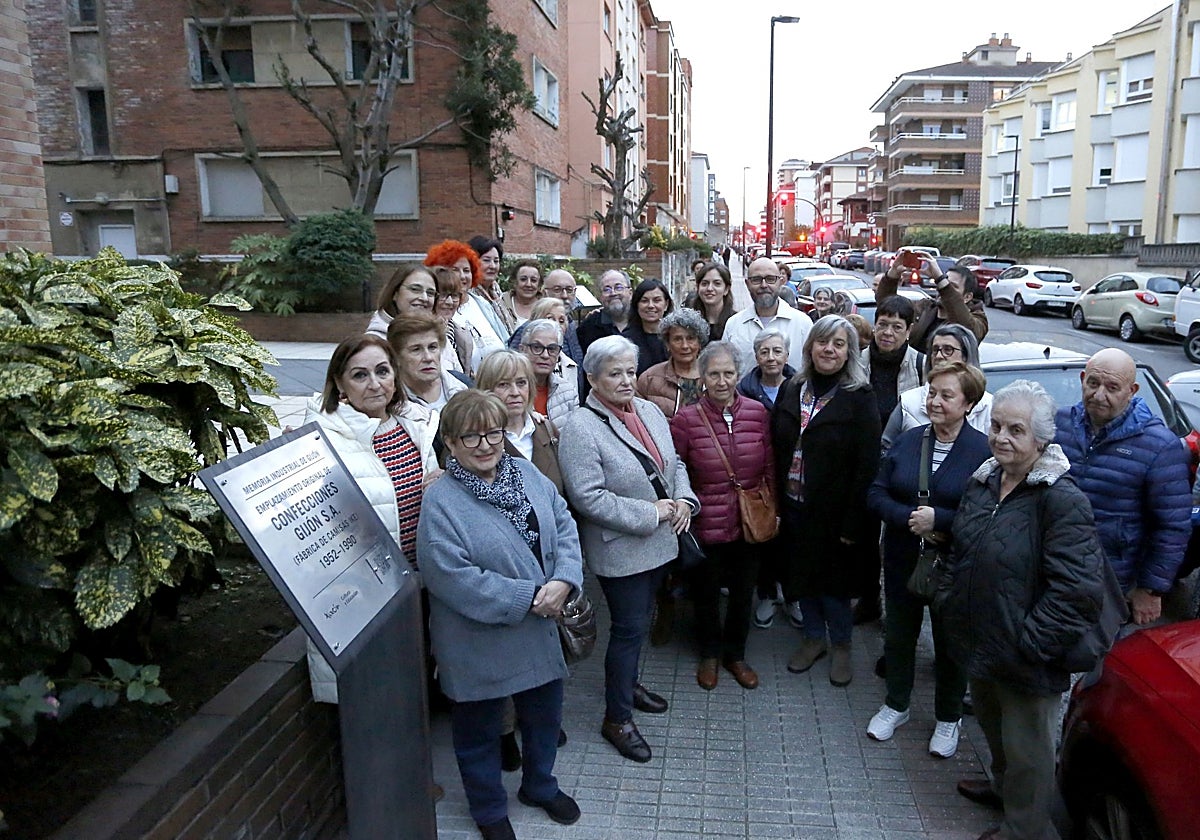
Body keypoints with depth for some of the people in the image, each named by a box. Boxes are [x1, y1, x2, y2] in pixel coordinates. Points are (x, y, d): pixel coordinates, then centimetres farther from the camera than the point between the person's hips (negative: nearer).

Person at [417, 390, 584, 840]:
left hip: (539, 631, 6)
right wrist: (530, 597, -24)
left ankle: (540, 785, 51)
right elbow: (454, 579, -27)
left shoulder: (528, 474, -2)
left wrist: (563, 581, -17)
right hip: (479, 643, -5)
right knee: (480, 729, 16)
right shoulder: (439, 503, -21)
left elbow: (565, 529, 0)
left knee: (545, 714, 23)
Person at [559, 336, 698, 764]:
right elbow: (588, 497, -25)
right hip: (620, 549, -7)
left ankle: (627, 683, 44)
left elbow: (675, 463, 15)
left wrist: (683, 499, -5)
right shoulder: (580, 428, -19)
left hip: (659, 543, 7)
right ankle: (617, 718, 19)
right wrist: (650, 513, -21)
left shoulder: (650, 411, 5)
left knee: (638, 621, 22)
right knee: (630, 628, 2)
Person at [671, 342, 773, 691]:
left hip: (750, 521, 3)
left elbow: (769, 467, 5)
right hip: (706, 524, -2)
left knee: (743, 591, 18)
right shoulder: (686, 419, -13)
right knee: (707, 592, 16)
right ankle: (709, 654, 40)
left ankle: (735, 654, 41)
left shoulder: (757, 412, -4)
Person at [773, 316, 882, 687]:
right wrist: (775, 502, -1)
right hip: (794, 506, 5)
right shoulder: (791, 390, 3)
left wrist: (852, 522, -16)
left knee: (834, 578, 9)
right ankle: (814, 637, 38)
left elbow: (867, 465, -14)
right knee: (802, 573, 17)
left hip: (833, 512, -4)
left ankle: (840, 646, 32)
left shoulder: (859, 398, -11)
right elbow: (775, 450, 5)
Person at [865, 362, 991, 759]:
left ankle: (948, 718, 36)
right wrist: (909, 518, -18)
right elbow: (876, 494, -2)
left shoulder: (983, 450, -14)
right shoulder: (907, 440, 0)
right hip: (902, 560, 4)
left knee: (950, 641, 14)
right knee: (898, 634, 18)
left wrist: (938, 519, -25)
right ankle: (895, 705, 40)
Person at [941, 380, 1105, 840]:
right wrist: (948, 601, 9)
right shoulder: (982, 482, 2)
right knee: (994, 728, 29)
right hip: (979, 645, 7)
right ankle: (1003, 787, 53)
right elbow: (959, 552, 15)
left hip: (1026, 662, -7)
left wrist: (1029, 645, -23)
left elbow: (1077, 590, -27)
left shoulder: (1062, 500, -23)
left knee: (1027, 749, 12)